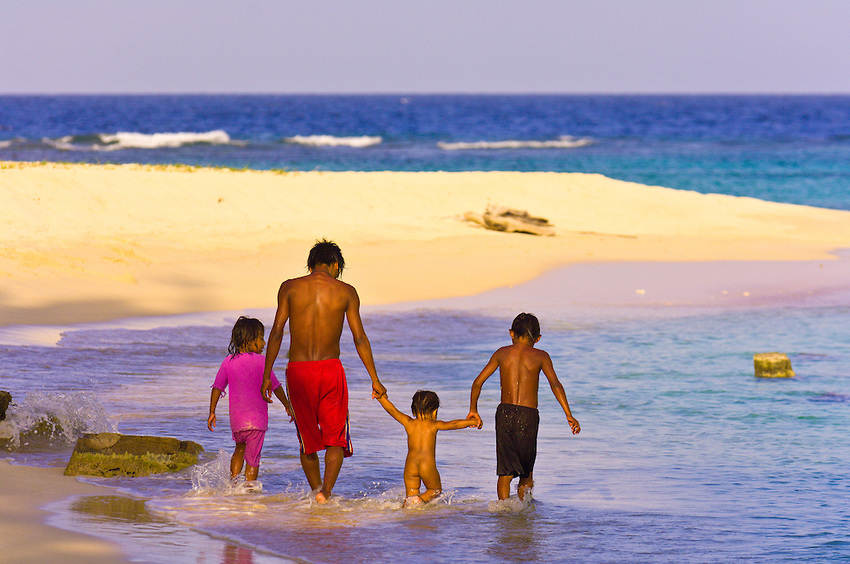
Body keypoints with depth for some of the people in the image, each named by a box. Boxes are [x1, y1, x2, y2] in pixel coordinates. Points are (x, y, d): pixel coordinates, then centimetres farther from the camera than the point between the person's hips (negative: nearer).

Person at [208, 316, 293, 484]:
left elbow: (217, 388, 5)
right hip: (257, 418, -4)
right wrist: (288, 406, 11)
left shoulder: (228, 361, 4)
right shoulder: (260, 361, -7)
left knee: (240, 449, 25)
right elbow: (276, 387, -2)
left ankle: (233, 480, 11)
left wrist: (212, 412, 12)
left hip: (236, 419, 4)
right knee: (253, 457, 4)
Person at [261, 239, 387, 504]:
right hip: (330, 369, -1)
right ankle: (326, 492, -16)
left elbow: (276, 332, 0)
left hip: (298, 370, 1)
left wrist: (266, 375, 4)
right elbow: (360, 338, 2)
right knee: (335, 439, 5)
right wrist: (375, 380, 7)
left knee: (307, 441, 16)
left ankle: (317, 491, 25)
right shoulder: (345, 292, 2)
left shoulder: (290, 288, 3)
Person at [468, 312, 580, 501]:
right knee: (526, 472, 14)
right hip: (529, 415, -1)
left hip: (504, 413, 1)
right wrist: (569, 416, -12)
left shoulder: (502, 353, 9)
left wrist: (473, 410, 20)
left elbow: (478, 382, 8)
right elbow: (555, 384, -9)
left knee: (505, 472, 3)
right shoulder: (540, 356, 2)